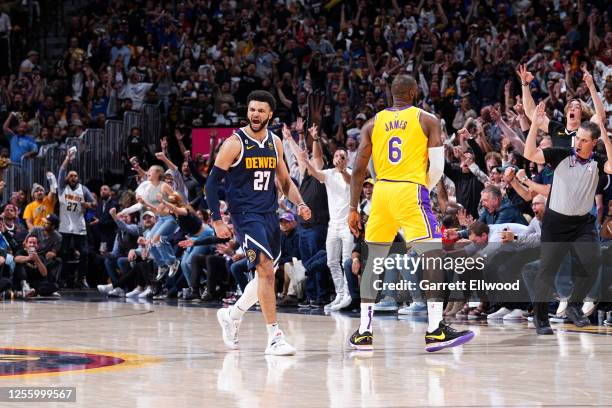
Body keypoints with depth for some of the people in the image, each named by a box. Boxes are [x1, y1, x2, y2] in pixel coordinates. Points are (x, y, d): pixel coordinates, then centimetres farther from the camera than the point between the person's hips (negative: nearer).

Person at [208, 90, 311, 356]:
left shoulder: (275, 142, 9)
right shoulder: (234, 144, -9)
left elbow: (285, 181, 19)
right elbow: (212, 182, -6)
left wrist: (300, 204, 1)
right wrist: (217, 221, -12)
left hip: (270, 214, 7)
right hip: (245, 215, -7)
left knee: (267, 274, 13)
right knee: (266, 269, -18)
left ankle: (231, 315, 36)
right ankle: (274, 337, -16)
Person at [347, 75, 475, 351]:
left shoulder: (373, 123, 12)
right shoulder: (427, 120, 4)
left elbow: (359, 169, 7)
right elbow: (437, 167, -3)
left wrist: (353, 208, 12)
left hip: (381, 191, 4)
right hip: (411, 192, -4)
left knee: (374, 260, 13)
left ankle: (364, 333, 13)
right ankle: (435, 331, -15)